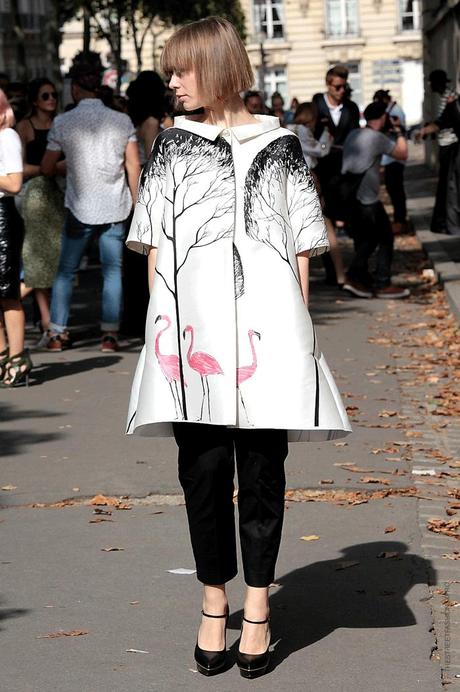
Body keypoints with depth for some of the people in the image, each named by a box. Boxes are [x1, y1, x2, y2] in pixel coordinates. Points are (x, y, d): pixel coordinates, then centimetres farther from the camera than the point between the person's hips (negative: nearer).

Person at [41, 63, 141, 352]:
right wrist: (135, 201, 10)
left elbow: (47, 168, 2)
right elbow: (134, 164, 0)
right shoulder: (122, 120, -1)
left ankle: (57, 332, 7)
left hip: (80, 207, -1)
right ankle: (110, 333, 2)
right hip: (115, 207, 1)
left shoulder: (63, 122, -4)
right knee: (113, 271, 6)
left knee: (66, 271, 9)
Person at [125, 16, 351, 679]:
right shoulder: (172, 146, 12)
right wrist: (164, 323, 3)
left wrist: (297, 325, 2)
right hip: (190, 327, 1)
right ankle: (214, 605, 14)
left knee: (261, 471, 1)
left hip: (265, 326, -1)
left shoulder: (279, 148, 8)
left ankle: (257, 607, 11)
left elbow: (300, 251, 9)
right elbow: (155, 247, 11)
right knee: (202, 471, 3)